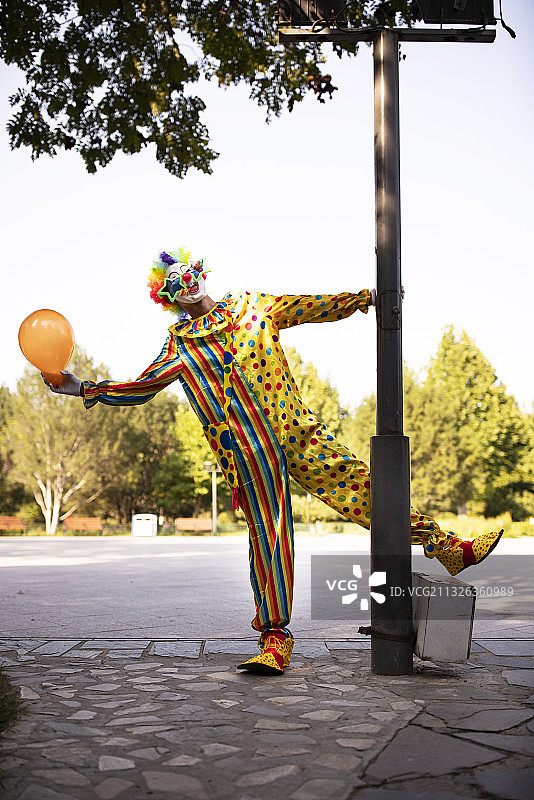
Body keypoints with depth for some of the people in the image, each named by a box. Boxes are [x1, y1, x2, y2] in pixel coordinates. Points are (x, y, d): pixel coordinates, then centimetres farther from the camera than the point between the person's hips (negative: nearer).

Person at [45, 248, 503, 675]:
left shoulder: (252, 306, 14)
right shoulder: (179, 346, 10)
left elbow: (315, 307, 18)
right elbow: (139, 389, 13)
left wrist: (369, 296, 15)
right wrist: (84, 389, 4)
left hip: (297, 429, 2)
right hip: (246, 450, -2)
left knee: (362, 484, -1)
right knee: (268, 536, -3)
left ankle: (447, 548, 12)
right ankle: (275, 637, 7)